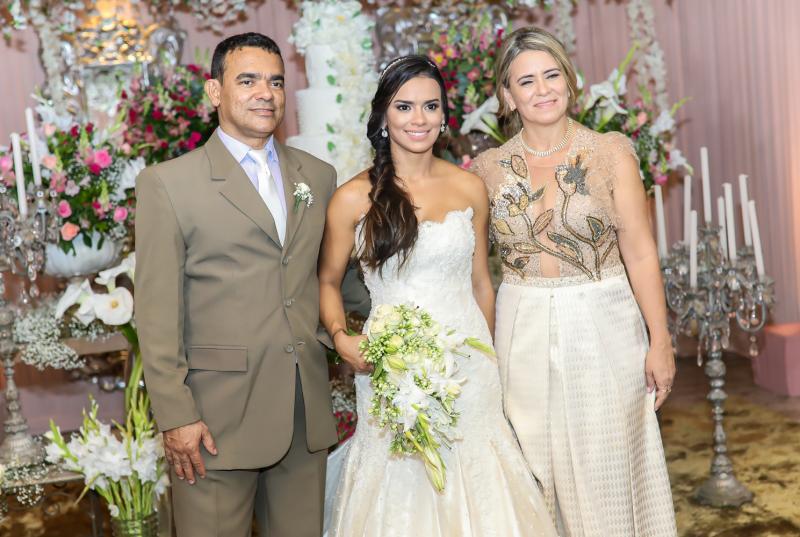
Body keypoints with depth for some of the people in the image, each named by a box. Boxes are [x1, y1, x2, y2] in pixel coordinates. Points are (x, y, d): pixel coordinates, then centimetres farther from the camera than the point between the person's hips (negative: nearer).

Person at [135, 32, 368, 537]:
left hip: (306, 410, 4)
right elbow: (157, 313, -7)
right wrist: (176, 416, -10)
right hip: (216, 415, -4)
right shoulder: (168, 183, -4)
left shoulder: (318, 176, 10)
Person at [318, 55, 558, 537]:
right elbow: (328, 283, 5)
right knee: (402, 495, 6)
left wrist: (488, 360, 14)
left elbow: (481, 283, 11)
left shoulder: (470, 188, 3)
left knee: (477, 493, 10)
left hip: (469, 367, 2)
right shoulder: (355, 198, -5)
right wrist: (342, 338, -13)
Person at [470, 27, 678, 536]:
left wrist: (660, 341, -7)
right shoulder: (490, 168, 1)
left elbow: (639, 251, -6)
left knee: (606, 469, 8)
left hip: (602, 327, -2)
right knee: (536, 472, 13)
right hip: (523, 334, 2)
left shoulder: (611, 153, -5)